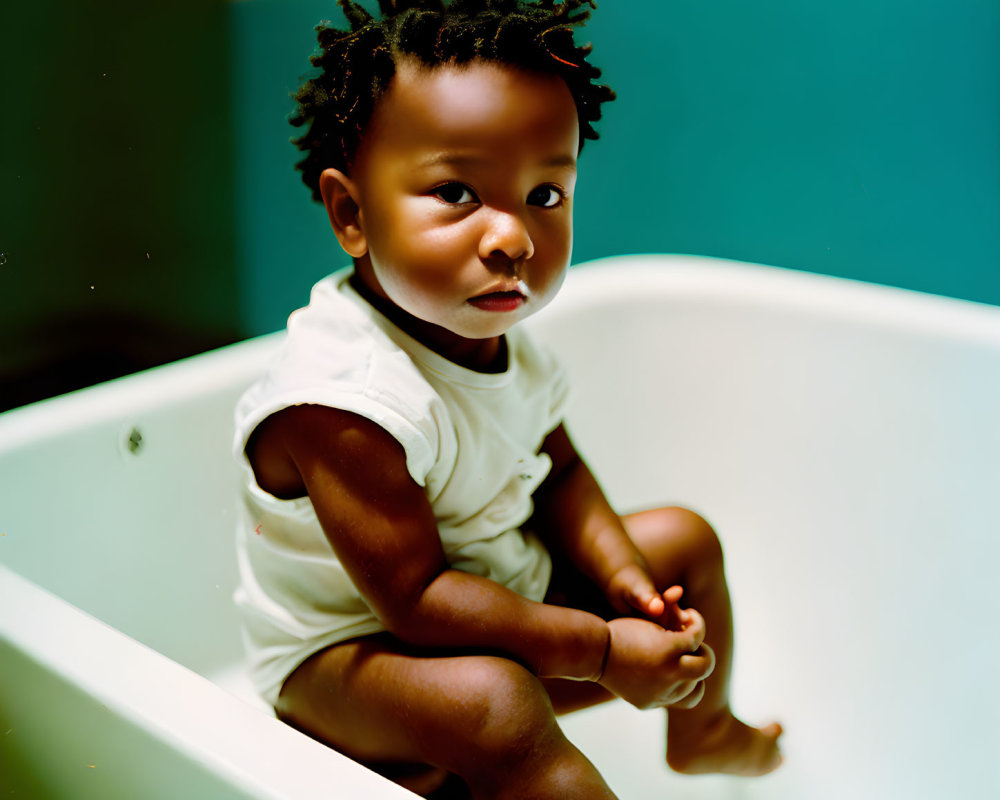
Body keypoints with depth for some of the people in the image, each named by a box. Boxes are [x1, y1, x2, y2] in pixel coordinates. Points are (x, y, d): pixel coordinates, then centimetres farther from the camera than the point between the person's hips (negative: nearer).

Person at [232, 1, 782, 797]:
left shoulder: (507, 346, -5)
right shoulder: (344, 400, -33)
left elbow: (557, 472, 11)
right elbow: (416, 598, -31)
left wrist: (622, 577, -8)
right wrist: (602, 649, -26)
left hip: (503, 605, 9)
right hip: (345, 657, -9)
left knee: (683, 540, 17)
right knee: (492, 705, -40)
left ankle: (702, 730, 42)